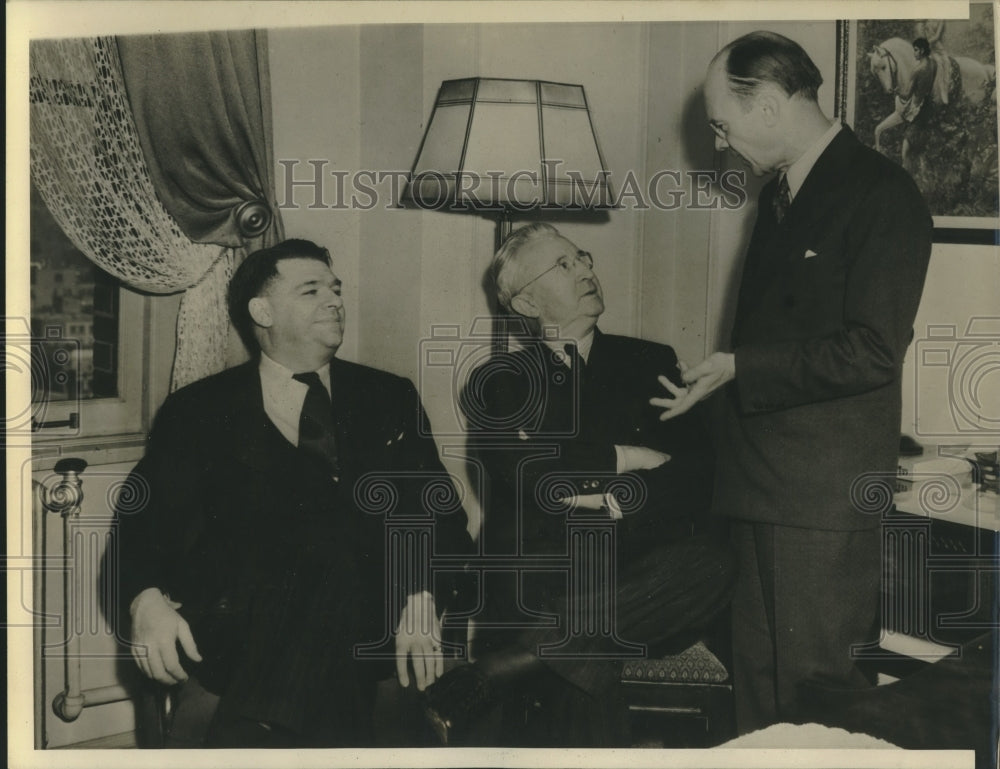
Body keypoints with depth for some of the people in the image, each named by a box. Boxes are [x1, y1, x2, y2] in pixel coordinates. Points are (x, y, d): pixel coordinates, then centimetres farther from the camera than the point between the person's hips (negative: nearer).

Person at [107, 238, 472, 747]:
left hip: (362, 637, 2)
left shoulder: (389, 399, 19)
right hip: (230, 637, -1)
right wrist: (146, 601, -16)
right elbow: (144, 520, 7)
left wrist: (421, 599, -11)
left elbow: (437, 512, 10)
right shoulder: (198, 411, 15)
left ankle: (251, 733, -27)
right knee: (333, 544, -32)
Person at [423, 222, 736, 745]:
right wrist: (622, 458, 0)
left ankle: (497, 670, -32)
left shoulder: (651, 364, 18)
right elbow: (523, 469, -7)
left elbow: (697, 478, 5)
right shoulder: (499, 382, 13)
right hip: (538, 578, -3)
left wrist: (610, 501, -9)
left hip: (641, 576, 3)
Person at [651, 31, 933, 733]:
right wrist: (715, 382, 11)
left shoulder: (881, 194, -11)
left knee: (822, 681, 1)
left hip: (825, 492, -8)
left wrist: (738, 369, -15)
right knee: (756, 678, 16)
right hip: (760, 480, 8)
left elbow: (873, 352, -18)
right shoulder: (779, 194, 16)